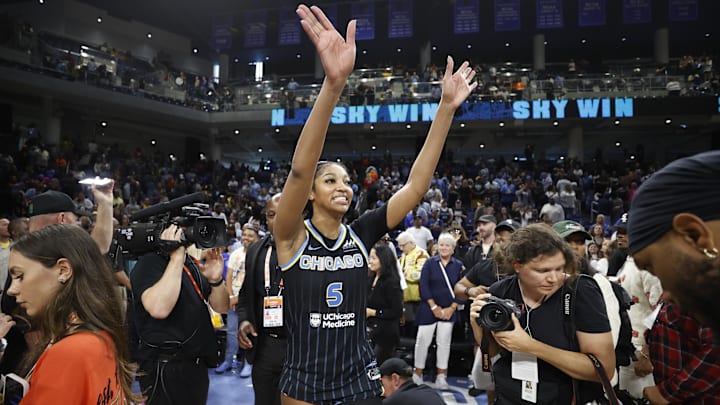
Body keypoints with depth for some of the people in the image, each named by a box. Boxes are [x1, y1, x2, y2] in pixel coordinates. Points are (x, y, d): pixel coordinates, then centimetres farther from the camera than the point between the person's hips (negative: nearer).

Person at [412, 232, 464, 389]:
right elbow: (424, 285, -5)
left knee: (444, 342, 5)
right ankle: (418, 374, 12)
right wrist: (434, 307, -10)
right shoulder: (430, 263, -1)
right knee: (423, 341, -1)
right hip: (429, 309, -1)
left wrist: (452, 308, -6)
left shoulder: (458, 265, 3)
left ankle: (441, 376, 13)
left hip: (449, 311, 1)